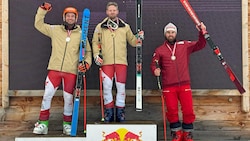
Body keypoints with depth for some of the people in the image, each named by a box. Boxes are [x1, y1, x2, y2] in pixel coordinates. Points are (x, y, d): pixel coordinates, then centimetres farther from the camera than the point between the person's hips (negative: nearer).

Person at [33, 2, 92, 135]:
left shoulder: (81, 34, 8)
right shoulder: (55, 30, 8)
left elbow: (87, 51, 14)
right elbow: (38, 24, 14)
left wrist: (86, 62, -3)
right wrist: (42, 9, 7)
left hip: (71, 71, 0)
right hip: (54, 69, 0)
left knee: (68, 98, 5)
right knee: (47, 95, -5)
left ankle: (67, 124, 19)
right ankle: (43, 124, 4)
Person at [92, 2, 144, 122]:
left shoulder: (125, 27, 13)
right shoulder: (100, 27, 11)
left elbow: (132, 42, 18)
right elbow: (95, 42, 14)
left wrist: (139, 37, -1)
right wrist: (96, 55, 1)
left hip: (121, 61, 1)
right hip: (106, 62, -1)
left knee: (121, 87, 1)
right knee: (107, 86, -6)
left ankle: (120, 113, 11)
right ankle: (109, 113, 7)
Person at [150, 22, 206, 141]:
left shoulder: (185, 45, 9)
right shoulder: (159, 50, 9)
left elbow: (200, 45, 7)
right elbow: (153, 63, 9)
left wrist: (202, 33, -9)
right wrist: (155, 70, -14)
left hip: (184, 85, 0)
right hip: (168, 86, 0)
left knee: (188, 110, -2)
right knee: (172, 111, 2)